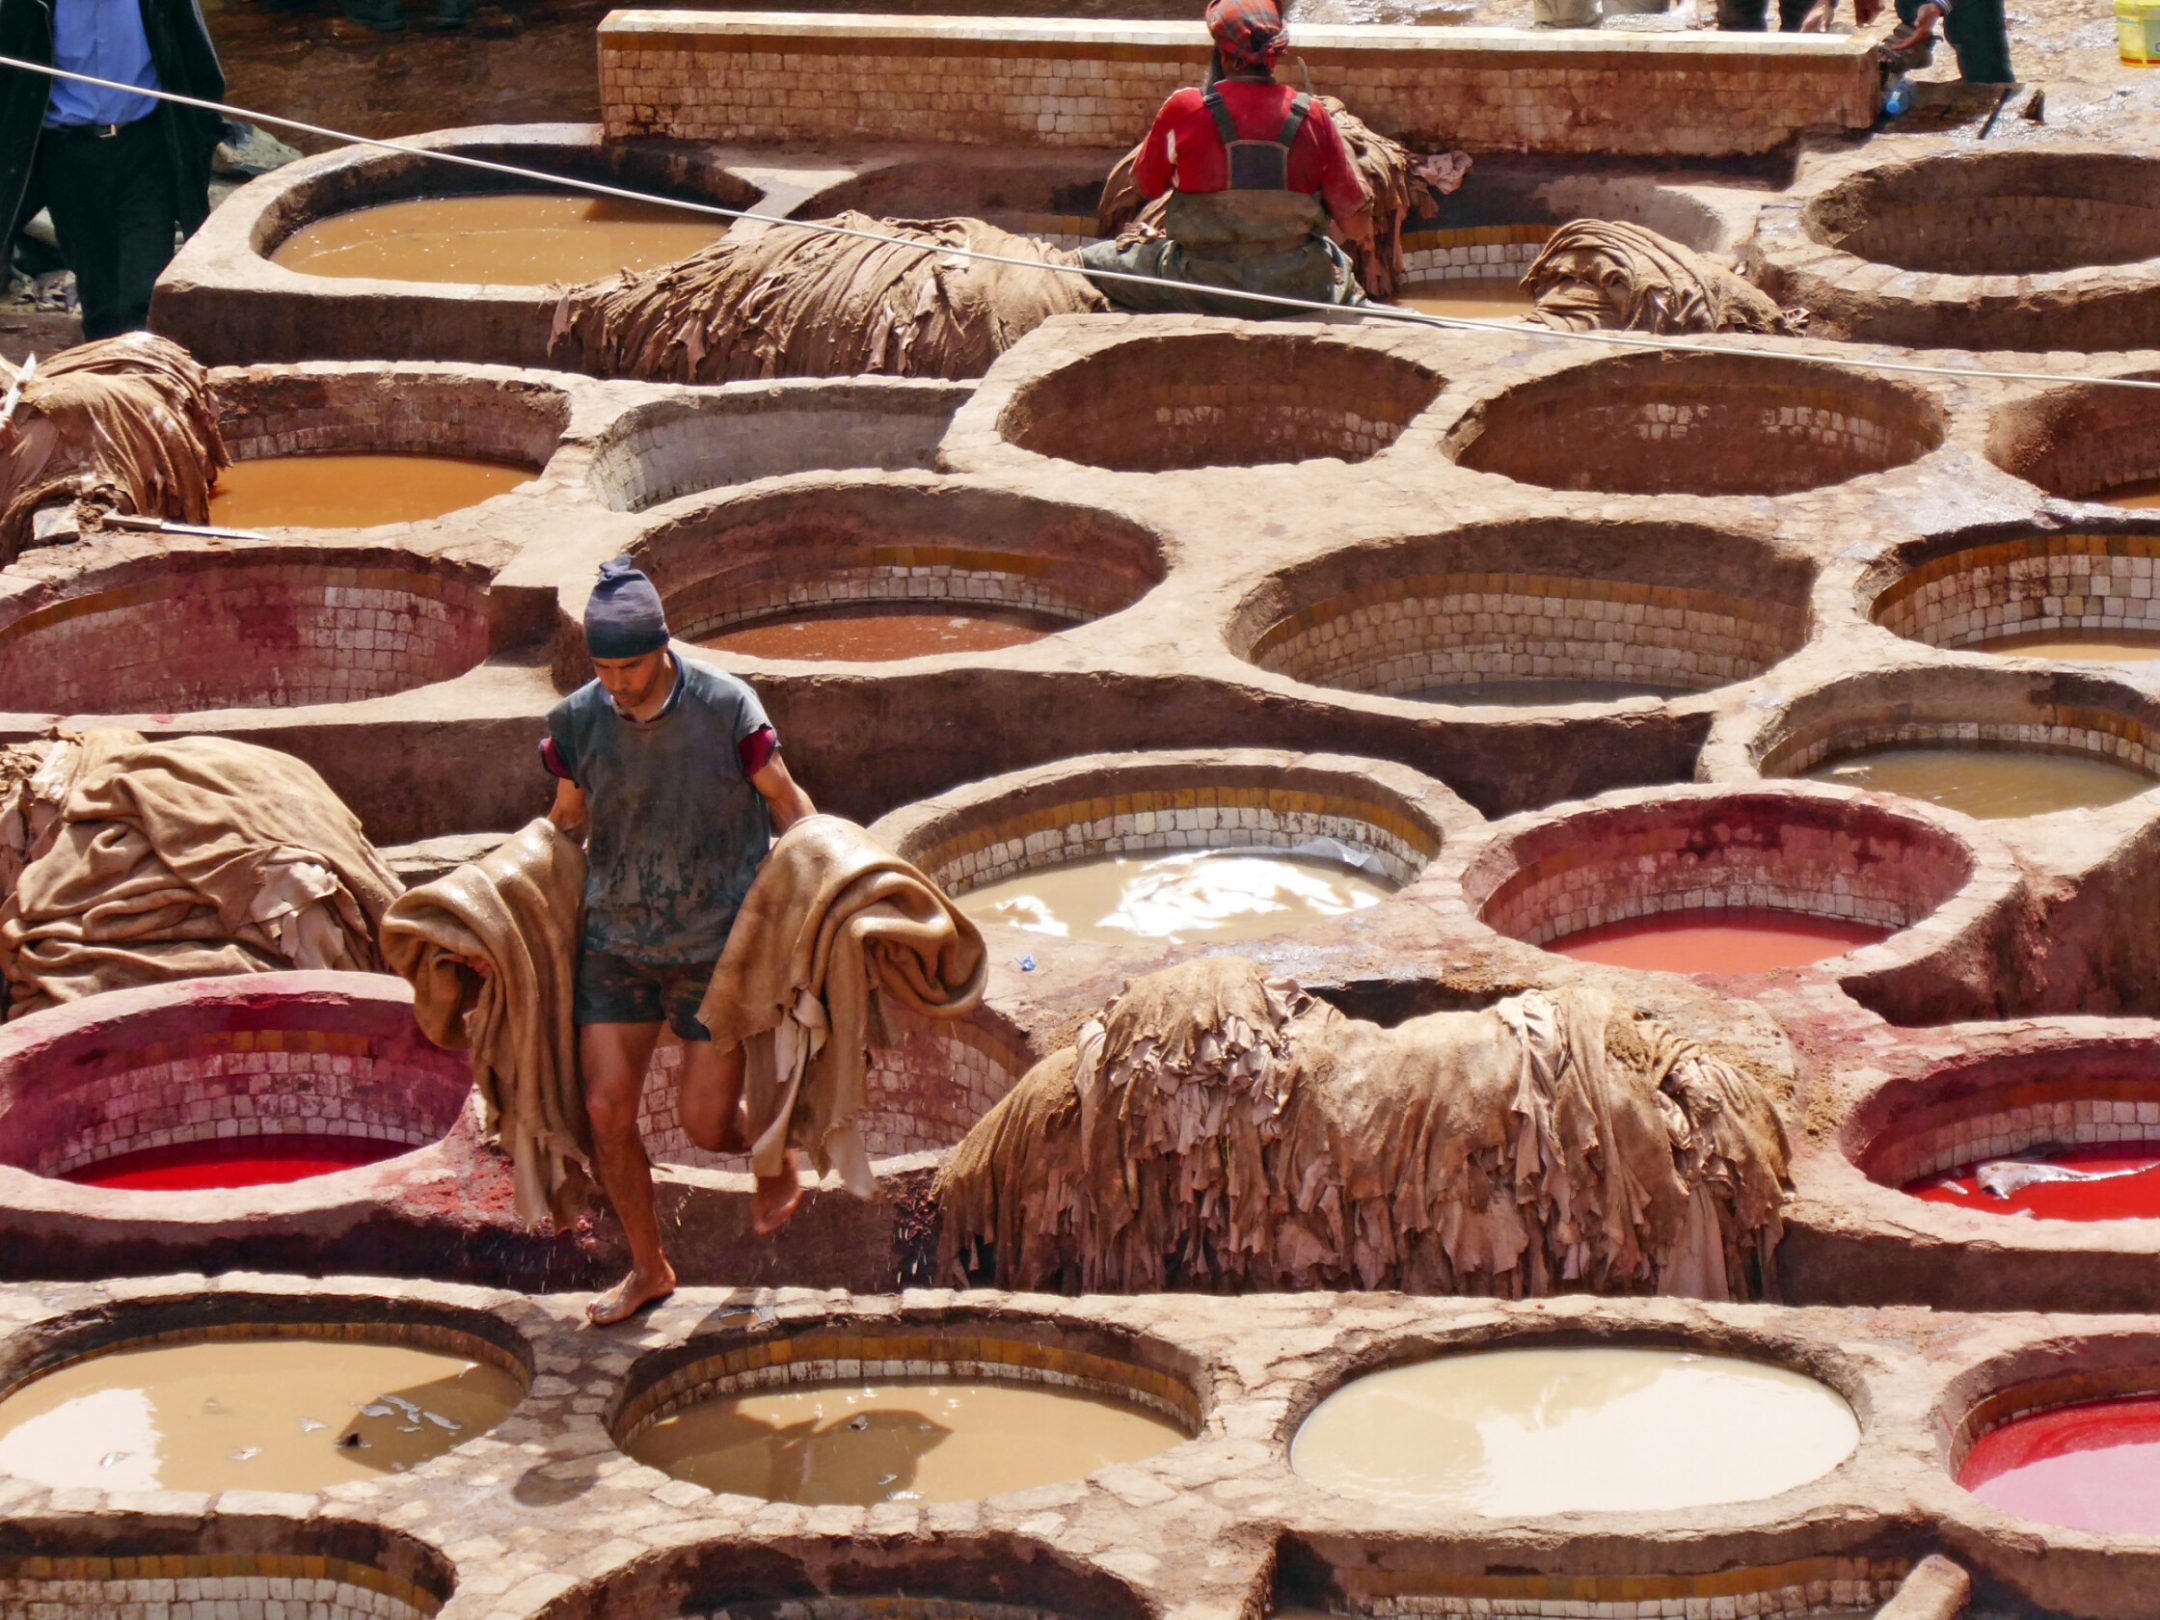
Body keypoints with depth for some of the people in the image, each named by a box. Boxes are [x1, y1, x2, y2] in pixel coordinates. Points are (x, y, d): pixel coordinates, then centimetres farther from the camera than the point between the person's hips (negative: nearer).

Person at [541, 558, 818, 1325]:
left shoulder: (726, 708, -15)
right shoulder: (577, 722, -6)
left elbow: (787, 802, -1)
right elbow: (565, 824, 11)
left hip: (717, 946, -3)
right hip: (615, 945, 3)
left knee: (705, 1123, -3)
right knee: (606, 1112, -3)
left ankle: (776, 1157, 34)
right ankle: (647, 1267, 18)